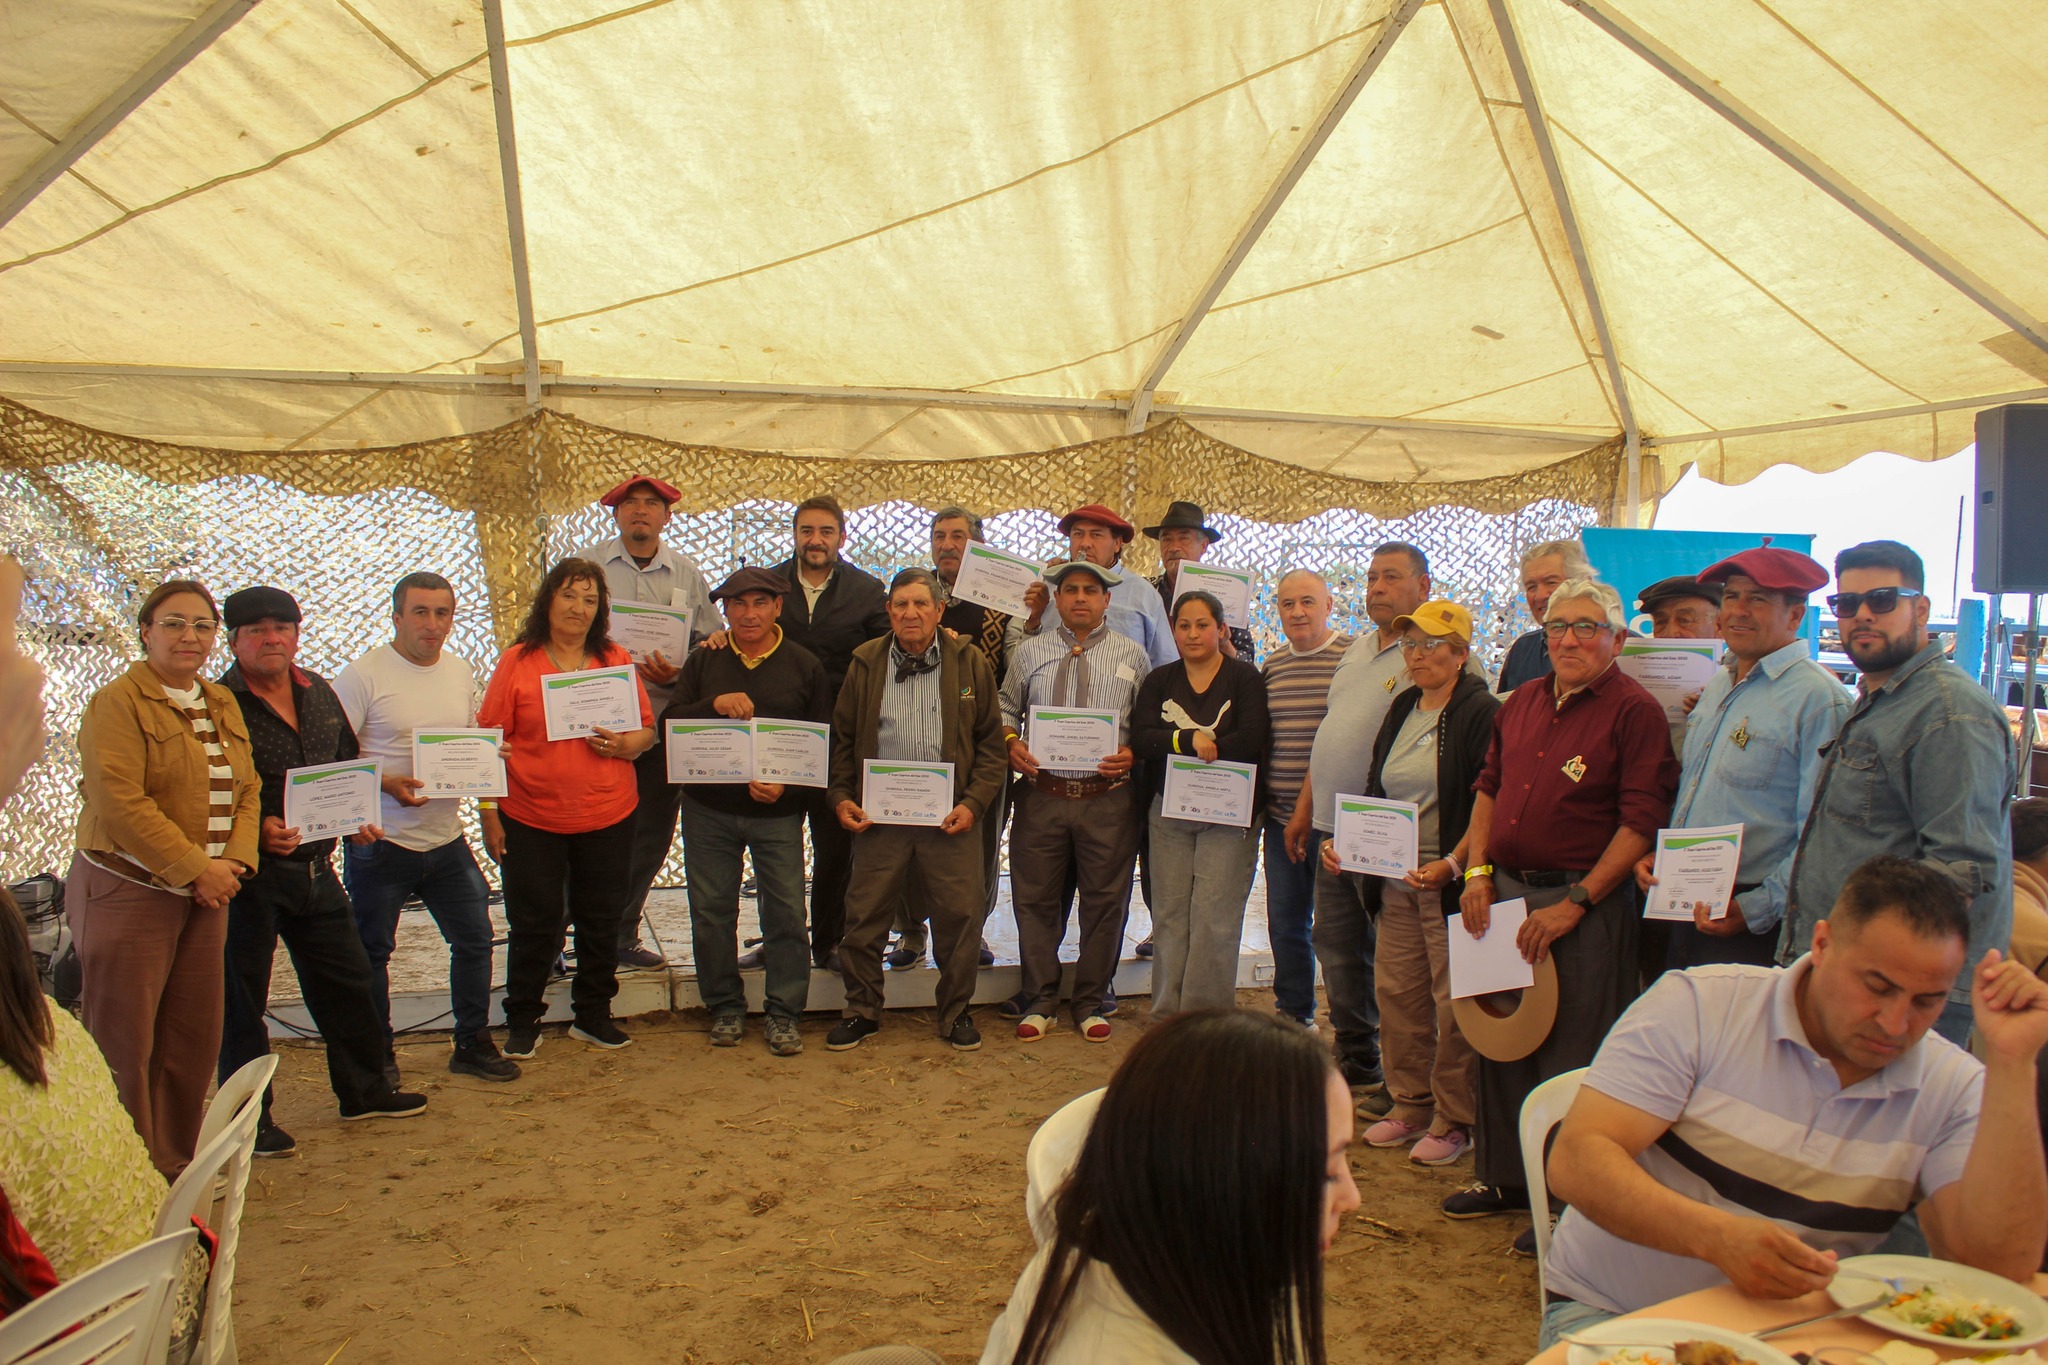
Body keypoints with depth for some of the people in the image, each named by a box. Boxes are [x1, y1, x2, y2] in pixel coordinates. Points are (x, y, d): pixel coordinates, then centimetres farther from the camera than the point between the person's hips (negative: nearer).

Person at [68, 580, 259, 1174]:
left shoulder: (223, 705, 14)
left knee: (195, 1036, 10)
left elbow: (248, 790, 13)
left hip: (205, 895, 7)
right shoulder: (117, 703, -8)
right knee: (124, 1041, 1)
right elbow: (121, 803, -17)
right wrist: (197, 868, -17)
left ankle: (175, 1161, 23)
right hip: (127, 894, -6)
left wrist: (235, 860, -4)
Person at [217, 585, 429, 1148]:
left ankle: (364, 1089, 31)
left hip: (316, 867, 7)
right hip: (251, 871, -7)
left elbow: (347, 765, 20)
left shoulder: (319, 693, 9)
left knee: (345, 979, 16)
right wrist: (256, 828, -26)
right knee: (242, 998, 5)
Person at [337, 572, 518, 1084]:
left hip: (447, 839, 5)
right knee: (372, 952, 8)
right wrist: (386, 783, -26)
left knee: (474, 938, 10)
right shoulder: (363, 676, -11)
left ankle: (472, 1044, 25)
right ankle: (376, 1056, 24)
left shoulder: (462, 673, 8)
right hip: (381, 843, -5)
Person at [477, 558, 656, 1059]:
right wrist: (489, 814, -6)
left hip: (607, 817, 2)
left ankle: (593, 1015, 27)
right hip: (530, 820, -2)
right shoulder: (517, 662, -1)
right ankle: (522, 1022, 23)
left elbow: (647, 730, 9)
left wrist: (624, 745, -14)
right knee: (533, 925, 7)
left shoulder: (616, 660, 6)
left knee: (601, 922, 10)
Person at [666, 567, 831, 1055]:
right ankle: (725, 1007, 24)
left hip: (778, 812, -2)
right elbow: (669, 723, -2)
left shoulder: (805, 666, 1)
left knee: (786, 913, 0)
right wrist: (714, 705, -21)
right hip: (708, 809, 2)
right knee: (711, 911, 8)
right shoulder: (704, 662, 5)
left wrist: (786, 783, -16)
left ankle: (784, 1014, 14)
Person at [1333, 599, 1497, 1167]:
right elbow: (1376, 792, 20)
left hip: (1449, 883, -7)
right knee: (1396, 992, 11)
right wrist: (1345, 842, 6)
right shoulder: (1402, 709, 15)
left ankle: (1455, 1120, 13)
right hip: (1394, 883, 7)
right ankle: (1410, 1105, 25)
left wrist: (1453, 864, -22)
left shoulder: (1482, 714, -7)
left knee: (1453, 1002, 0)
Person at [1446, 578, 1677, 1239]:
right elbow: (1489, 786, 19)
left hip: (1585, 903, -7)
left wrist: (1575, 903, -16)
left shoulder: (1635, 711, -8)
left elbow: (1642, 820, -14)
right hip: (1504, 891, 7)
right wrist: (1477, 870, 6)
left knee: (1572, 1058, 0)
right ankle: (1505, 1176, 31)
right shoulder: (1522, 702, 12)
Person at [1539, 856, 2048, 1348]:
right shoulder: (1698, 1005, -10)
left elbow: (2001, 1266, -14)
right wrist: (1718, 1236, -33)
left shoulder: (1954, 1088, 0)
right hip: (1613, 1314, -3)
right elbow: (1576, 1162, -16)